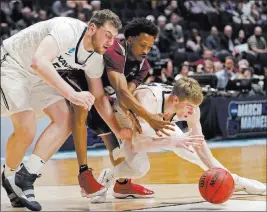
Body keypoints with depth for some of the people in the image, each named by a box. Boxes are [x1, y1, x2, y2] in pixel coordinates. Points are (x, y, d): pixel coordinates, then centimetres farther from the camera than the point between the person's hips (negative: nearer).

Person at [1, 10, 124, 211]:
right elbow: (39, 62, -45)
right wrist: (72, 94, -48)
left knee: (65, 118, -9)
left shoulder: (96, 58, -4)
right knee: (26, 130, -19)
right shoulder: (68, 30, -31)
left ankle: (26, 176, -8)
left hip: (39, 77, 9)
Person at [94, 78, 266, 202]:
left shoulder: (191, 106, -27)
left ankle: (233, 180, 16)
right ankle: (107, 177, -2)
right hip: (126, 119, -5)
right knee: (140, 168, -29)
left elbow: (200, 146, -17)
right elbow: (136, 143, -49)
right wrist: (173, 141, -55)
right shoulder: (147, 100, -45)